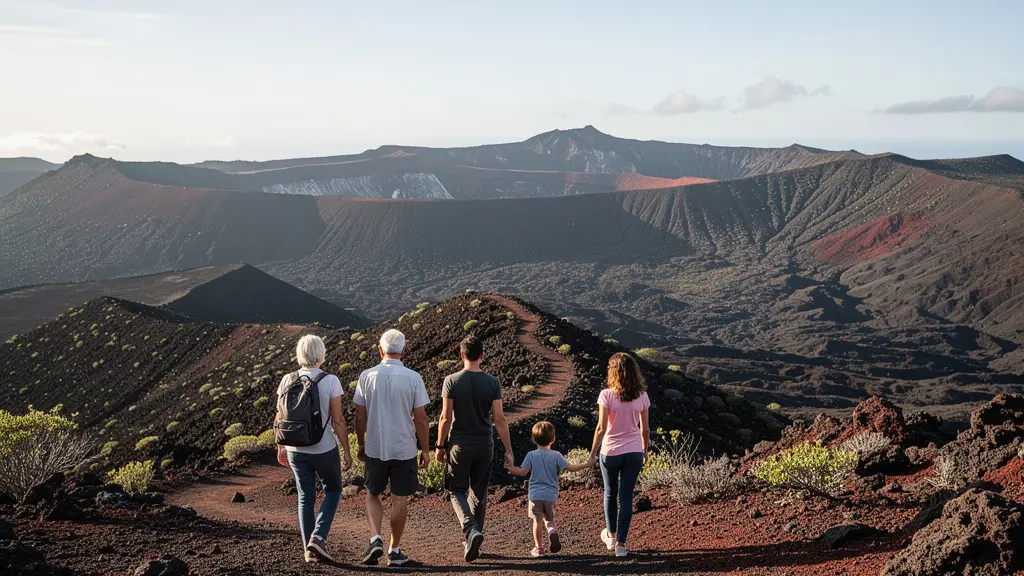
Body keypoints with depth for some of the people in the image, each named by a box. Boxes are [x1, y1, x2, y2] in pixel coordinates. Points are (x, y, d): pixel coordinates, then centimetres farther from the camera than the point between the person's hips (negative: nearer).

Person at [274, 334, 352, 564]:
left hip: (296, 450, 3)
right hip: (324, 449, -3)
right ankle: (318, 538, 3)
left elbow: (280, 418, 2)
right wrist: (346, 450, -4)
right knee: (333, 490, 19)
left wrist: (281, 447, 15)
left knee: (305, 497, 16)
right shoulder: (330, 381, -14)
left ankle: (309, 550, 18)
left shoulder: (288, 380, -4)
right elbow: (338, 420, -13)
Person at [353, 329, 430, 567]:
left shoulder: (367, 377, -4)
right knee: (400, 500, 9)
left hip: (375, 449, 1)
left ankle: (375, 538, 0)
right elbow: (420, 419, -6)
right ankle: (395, 550, 16)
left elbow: (360, 416, 1)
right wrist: (425, 449, 4)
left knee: (373, 495, 18)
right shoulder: (413, 378, -7)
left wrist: (361, 444, 14)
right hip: (404, 449, -1)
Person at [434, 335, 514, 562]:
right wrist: (508, 450, 1)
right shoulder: (493, 383, -3)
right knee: (479, 493, 14)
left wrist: (440, 446, 3)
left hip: (459, 445, -2)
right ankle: (473, 542, 20)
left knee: (457, 491, 8)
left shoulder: (452, 381, -8)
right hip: (485, 446, 2)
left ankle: (471, 530, -16)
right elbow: (499, 419, -5)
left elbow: (446, 418, -8)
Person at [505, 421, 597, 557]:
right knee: (549, 519, 17)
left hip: (535, 494, -1)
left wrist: (509, 467, 2)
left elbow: (523, 472, -9)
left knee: (538, 520, 7)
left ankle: (539, 547, 9)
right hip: (551, 495, 1)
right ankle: (553, 533, -13)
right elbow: (570, 468, -6)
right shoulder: (556, 455, -3)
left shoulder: (531, 455, -5)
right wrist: (587, 464, 2)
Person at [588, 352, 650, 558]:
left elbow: (601, 428, -14)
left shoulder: (606, 395, -14)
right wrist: (645, 451, 16)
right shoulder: (642, 396, -5)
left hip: (610, 452, -2)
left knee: (610, 493, 20)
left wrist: (593, 452, -3)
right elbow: (645, 429, 1)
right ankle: (621, 544, 7)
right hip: (634, 452, 2)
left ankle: (611, 535, 34)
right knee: (626, 497, 7)